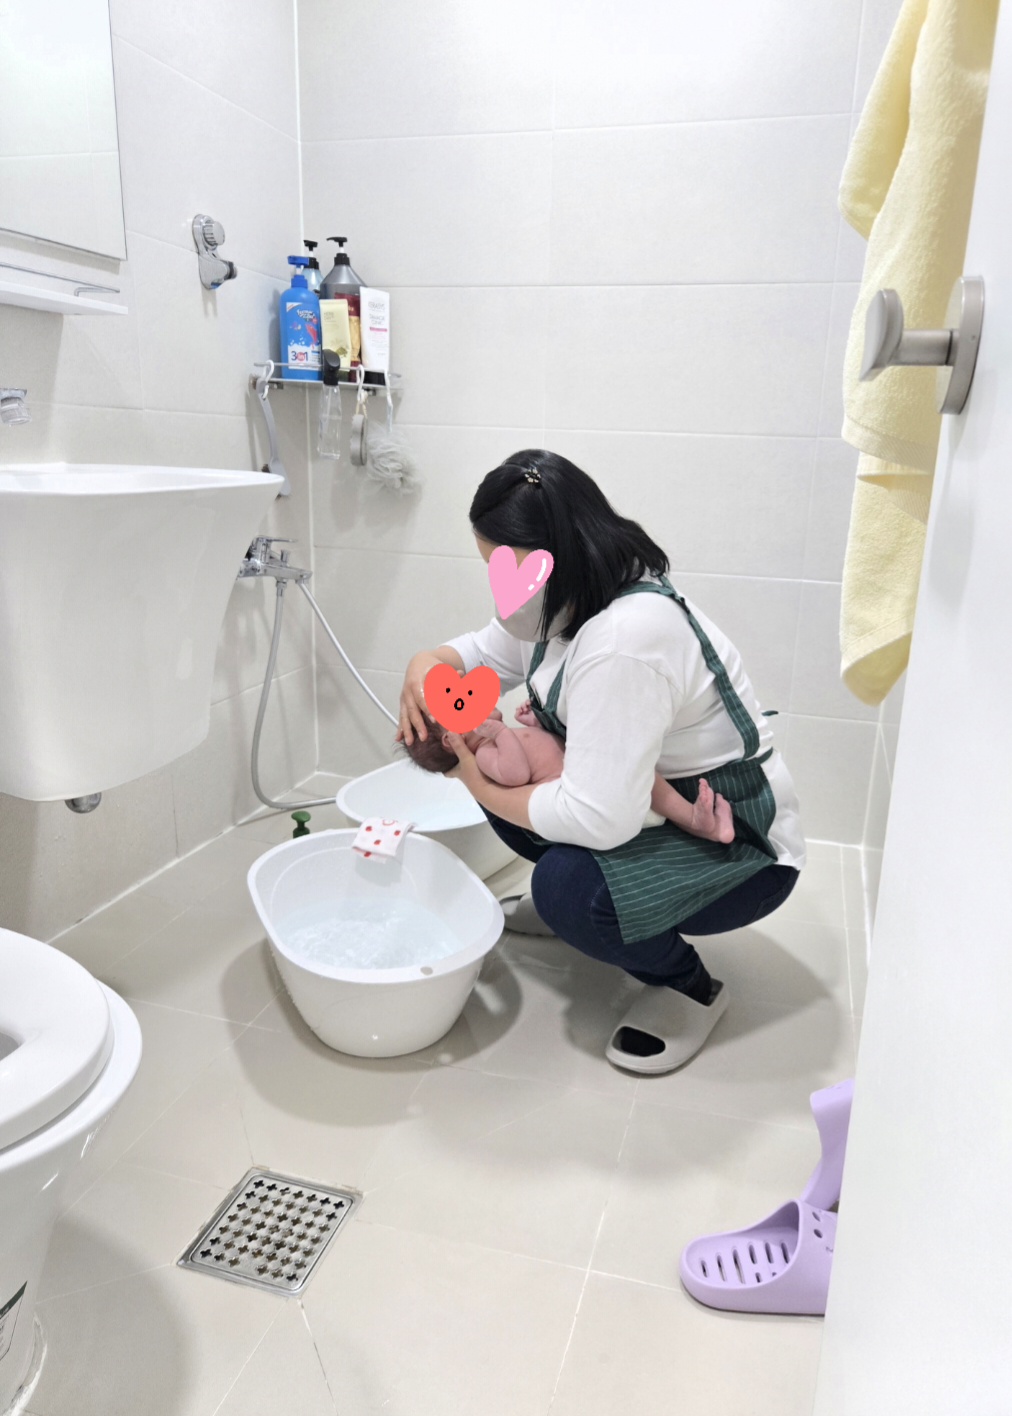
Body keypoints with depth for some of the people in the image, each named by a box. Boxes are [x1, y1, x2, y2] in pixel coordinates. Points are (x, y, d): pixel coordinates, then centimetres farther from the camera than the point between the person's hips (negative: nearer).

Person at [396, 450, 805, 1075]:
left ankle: (690, 986, -2)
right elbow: (485, 650, 12)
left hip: (742, 850, -9)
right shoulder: (561, 601, -4)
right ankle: (560, 901, 25)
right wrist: (425, 667, -11)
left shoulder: (623, 643, -34)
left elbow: (600, 819, -36)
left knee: (570, 886, -32)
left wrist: (483, 790, -20)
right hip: (647, 797, 9)